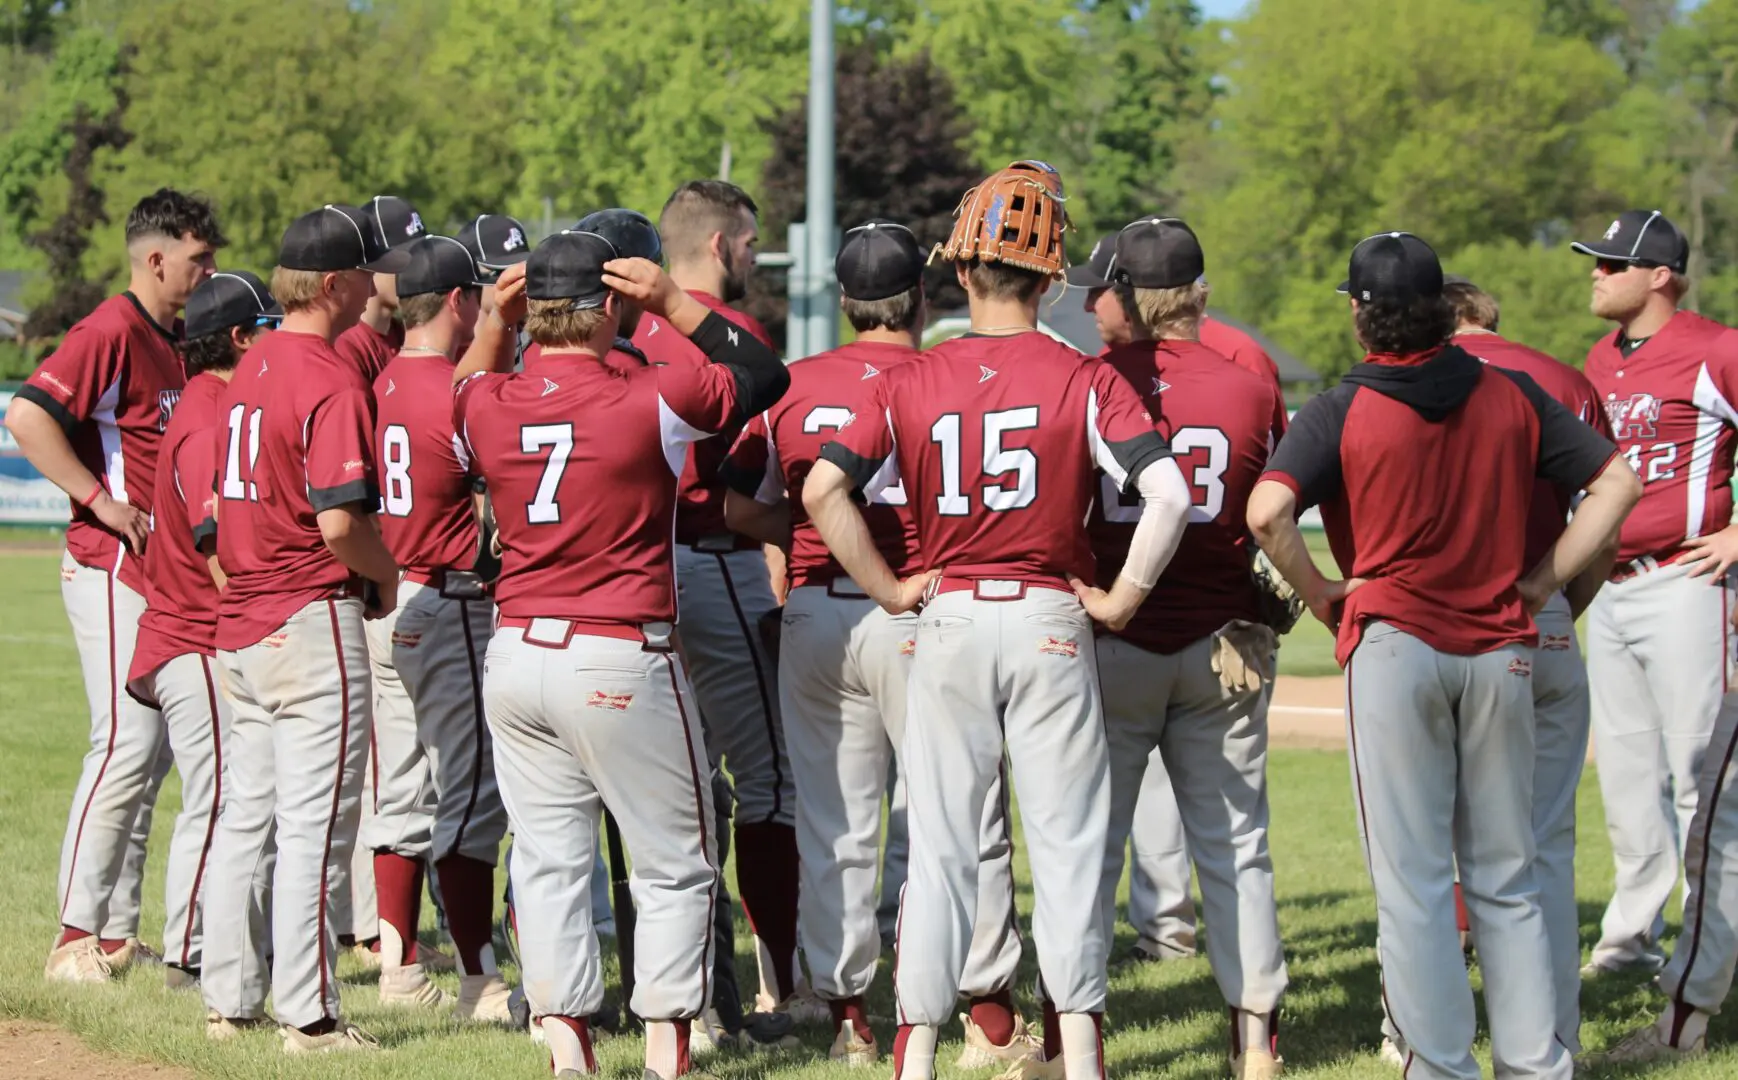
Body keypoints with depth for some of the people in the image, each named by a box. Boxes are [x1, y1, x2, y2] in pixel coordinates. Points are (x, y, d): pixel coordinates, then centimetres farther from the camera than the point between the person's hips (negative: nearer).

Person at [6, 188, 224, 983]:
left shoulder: (173, 342, 16)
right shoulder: (112, 331, -12)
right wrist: (101, 499, -22)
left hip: (165, 576, 9)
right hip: (112, 569, -9)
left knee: (149, 748, 10)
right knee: (127, 742, -13)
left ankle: (117, 933, 15)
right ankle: (77, 934, -9)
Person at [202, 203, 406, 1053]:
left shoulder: (251, 367, 12)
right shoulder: (332, 382, -16)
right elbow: (339, 520, -23)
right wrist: (386, 572, -6)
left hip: (241, 623, 9)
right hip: (313, 619, -9)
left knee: (245, 814, 14)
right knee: (314, 826, -5)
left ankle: (229, 999, 19)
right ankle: (308, 1015, -4)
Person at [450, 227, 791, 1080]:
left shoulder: (488, 405, 1)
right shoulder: (647, 402, -12)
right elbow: (766, 374, 2)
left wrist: (495, 321, 15)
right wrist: (673, 305, 0)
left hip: (514, 655, 4)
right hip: (620, 664, -4)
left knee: (547, 862, 10)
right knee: (675, 866, 8)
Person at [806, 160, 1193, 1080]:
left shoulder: (908, 384, 0)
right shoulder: (1084, 381, -5)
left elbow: (822, 491, -9)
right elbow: (1168, 494, -17)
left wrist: (890, 589, 0)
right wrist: (1122, 597, -6)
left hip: (949, 622, 1)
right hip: (1051, 623, -1)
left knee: (938, 842, 5)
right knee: (1066, 838, 5)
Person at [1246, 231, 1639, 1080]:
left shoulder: (1342, 412, -8)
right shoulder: (1511, 397, 3)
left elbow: (1268, 510, -22)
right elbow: (1617, 481, 3)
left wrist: (1319, 593, -6)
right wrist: (1544, 580, 6)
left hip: (1392, 647, -3)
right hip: (1501, 650, 4)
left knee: (1412, 883, 2)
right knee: (1505, 880, 12)